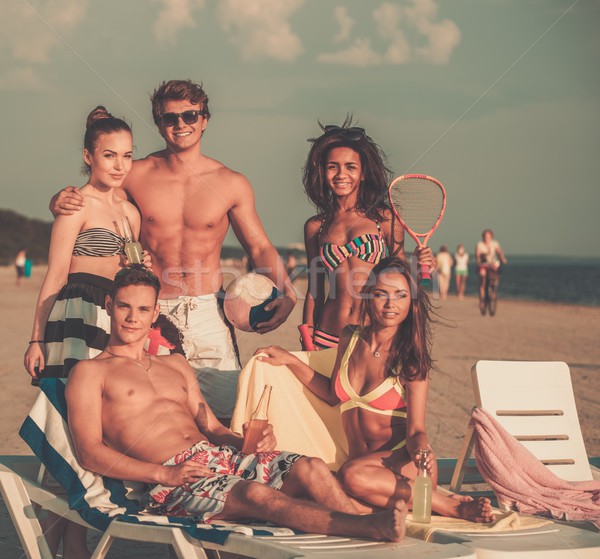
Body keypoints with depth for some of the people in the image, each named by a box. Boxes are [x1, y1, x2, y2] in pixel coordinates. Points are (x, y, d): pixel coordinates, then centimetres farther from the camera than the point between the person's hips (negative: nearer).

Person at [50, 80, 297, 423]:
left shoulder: (232, 184, 3)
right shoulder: (137, 175, 2)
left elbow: (260, 248, 7)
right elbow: (90, 202, 15)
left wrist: (287, 294, -9)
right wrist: (61, 202, -9)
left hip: (208, 315, 0)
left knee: (232, 415, -5)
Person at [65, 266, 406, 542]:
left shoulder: (176, 364, 28)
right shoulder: (90, 372, 9)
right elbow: (90, 453, -4)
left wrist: (249, 442, 0)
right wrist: (163, 474, -16)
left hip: (222, 456, 7)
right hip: (171, 478, -7)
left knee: (310, 468, -21)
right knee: (255, 493, -35)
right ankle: (372, 528, -49)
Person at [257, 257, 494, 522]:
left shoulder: (411, 359, -4)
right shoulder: (350, 339, 9)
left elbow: (416, 430, -8)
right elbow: (333, 394, 25)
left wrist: (421, 453, -30)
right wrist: (290, 361, 19)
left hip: (401, 460, -5)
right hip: (362, 461, 5)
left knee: (352, 476, -39)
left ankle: (449, 504, -24)